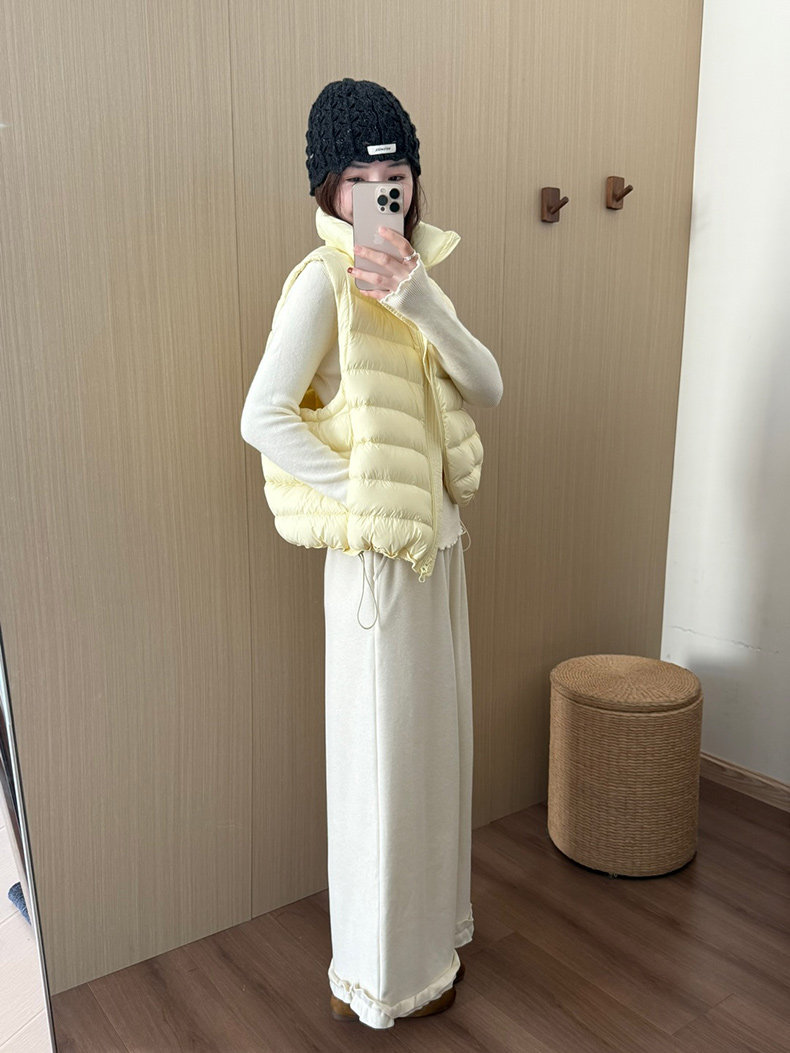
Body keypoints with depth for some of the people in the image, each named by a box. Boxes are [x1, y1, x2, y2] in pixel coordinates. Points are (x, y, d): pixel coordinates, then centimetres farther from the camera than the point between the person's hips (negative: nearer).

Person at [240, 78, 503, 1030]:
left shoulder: (411, 268, 11)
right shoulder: (324, 279, -12)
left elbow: (487, 388, -1)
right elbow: (262, 418, -20)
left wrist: (422, 303, -15)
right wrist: (365, 490, -17)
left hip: (437, 543, 8)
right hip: (377, 556, -8)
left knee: (433, 738, 20)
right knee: (384, 755, 5)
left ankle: (428, 929, 44)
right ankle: (379, 977, 29)